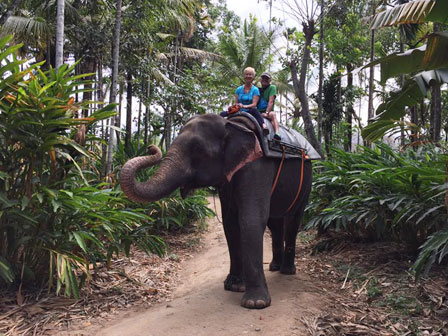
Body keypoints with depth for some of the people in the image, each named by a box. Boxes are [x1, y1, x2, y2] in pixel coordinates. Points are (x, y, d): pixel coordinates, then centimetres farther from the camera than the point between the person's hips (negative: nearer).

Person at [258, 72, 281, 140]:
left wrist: (266, 113, -20)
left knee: (272, 114, -36)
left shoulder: (272, 87, 8)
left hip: (267, 112, -4)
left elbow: (271, 102, -6)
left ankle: (277, 133, -55)